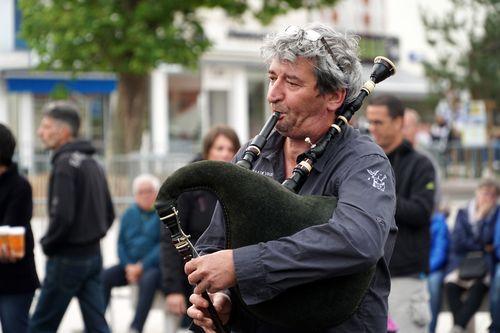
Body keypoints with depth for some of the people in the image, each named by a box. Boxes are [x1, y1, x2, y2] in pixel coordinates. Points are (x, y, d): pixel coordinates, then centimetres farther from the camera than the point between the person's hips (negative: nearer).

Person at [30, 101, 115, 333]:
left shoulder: (65, 164, -15)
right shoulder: (92, 162, 14)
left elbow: (62, 216, -23)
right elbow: (109, 213, 19)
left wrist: (47, 244, -8)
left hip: (68, 259, -8)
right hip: (93, 255, 9)